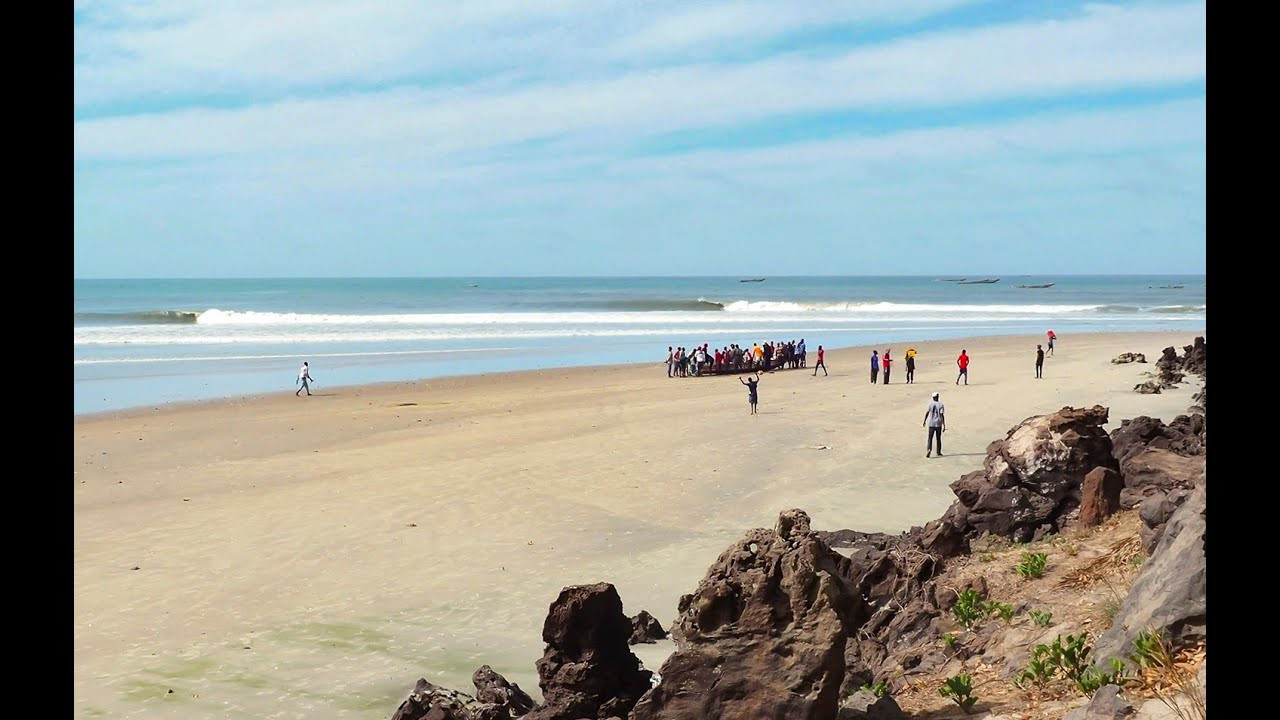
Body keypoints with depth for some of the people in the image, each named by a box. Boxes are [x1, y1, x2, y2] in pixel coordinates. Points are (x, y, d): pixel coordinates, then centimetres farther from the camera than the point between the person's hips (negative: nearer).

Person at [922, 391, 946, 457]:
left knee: (930, 438, 1)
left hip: (931, 424, 0)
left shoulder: (930, 404, -1)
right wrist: (944, 425, -7)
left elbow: (926, 413, -2)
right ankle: (939, 452, 20)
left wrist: (924, 421, 11)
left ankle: (929, 449, -22)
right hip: (938, 424, 0)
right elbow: (942, 415, -9)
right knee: (938, 438, 13)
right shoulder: (940, 405, -5)